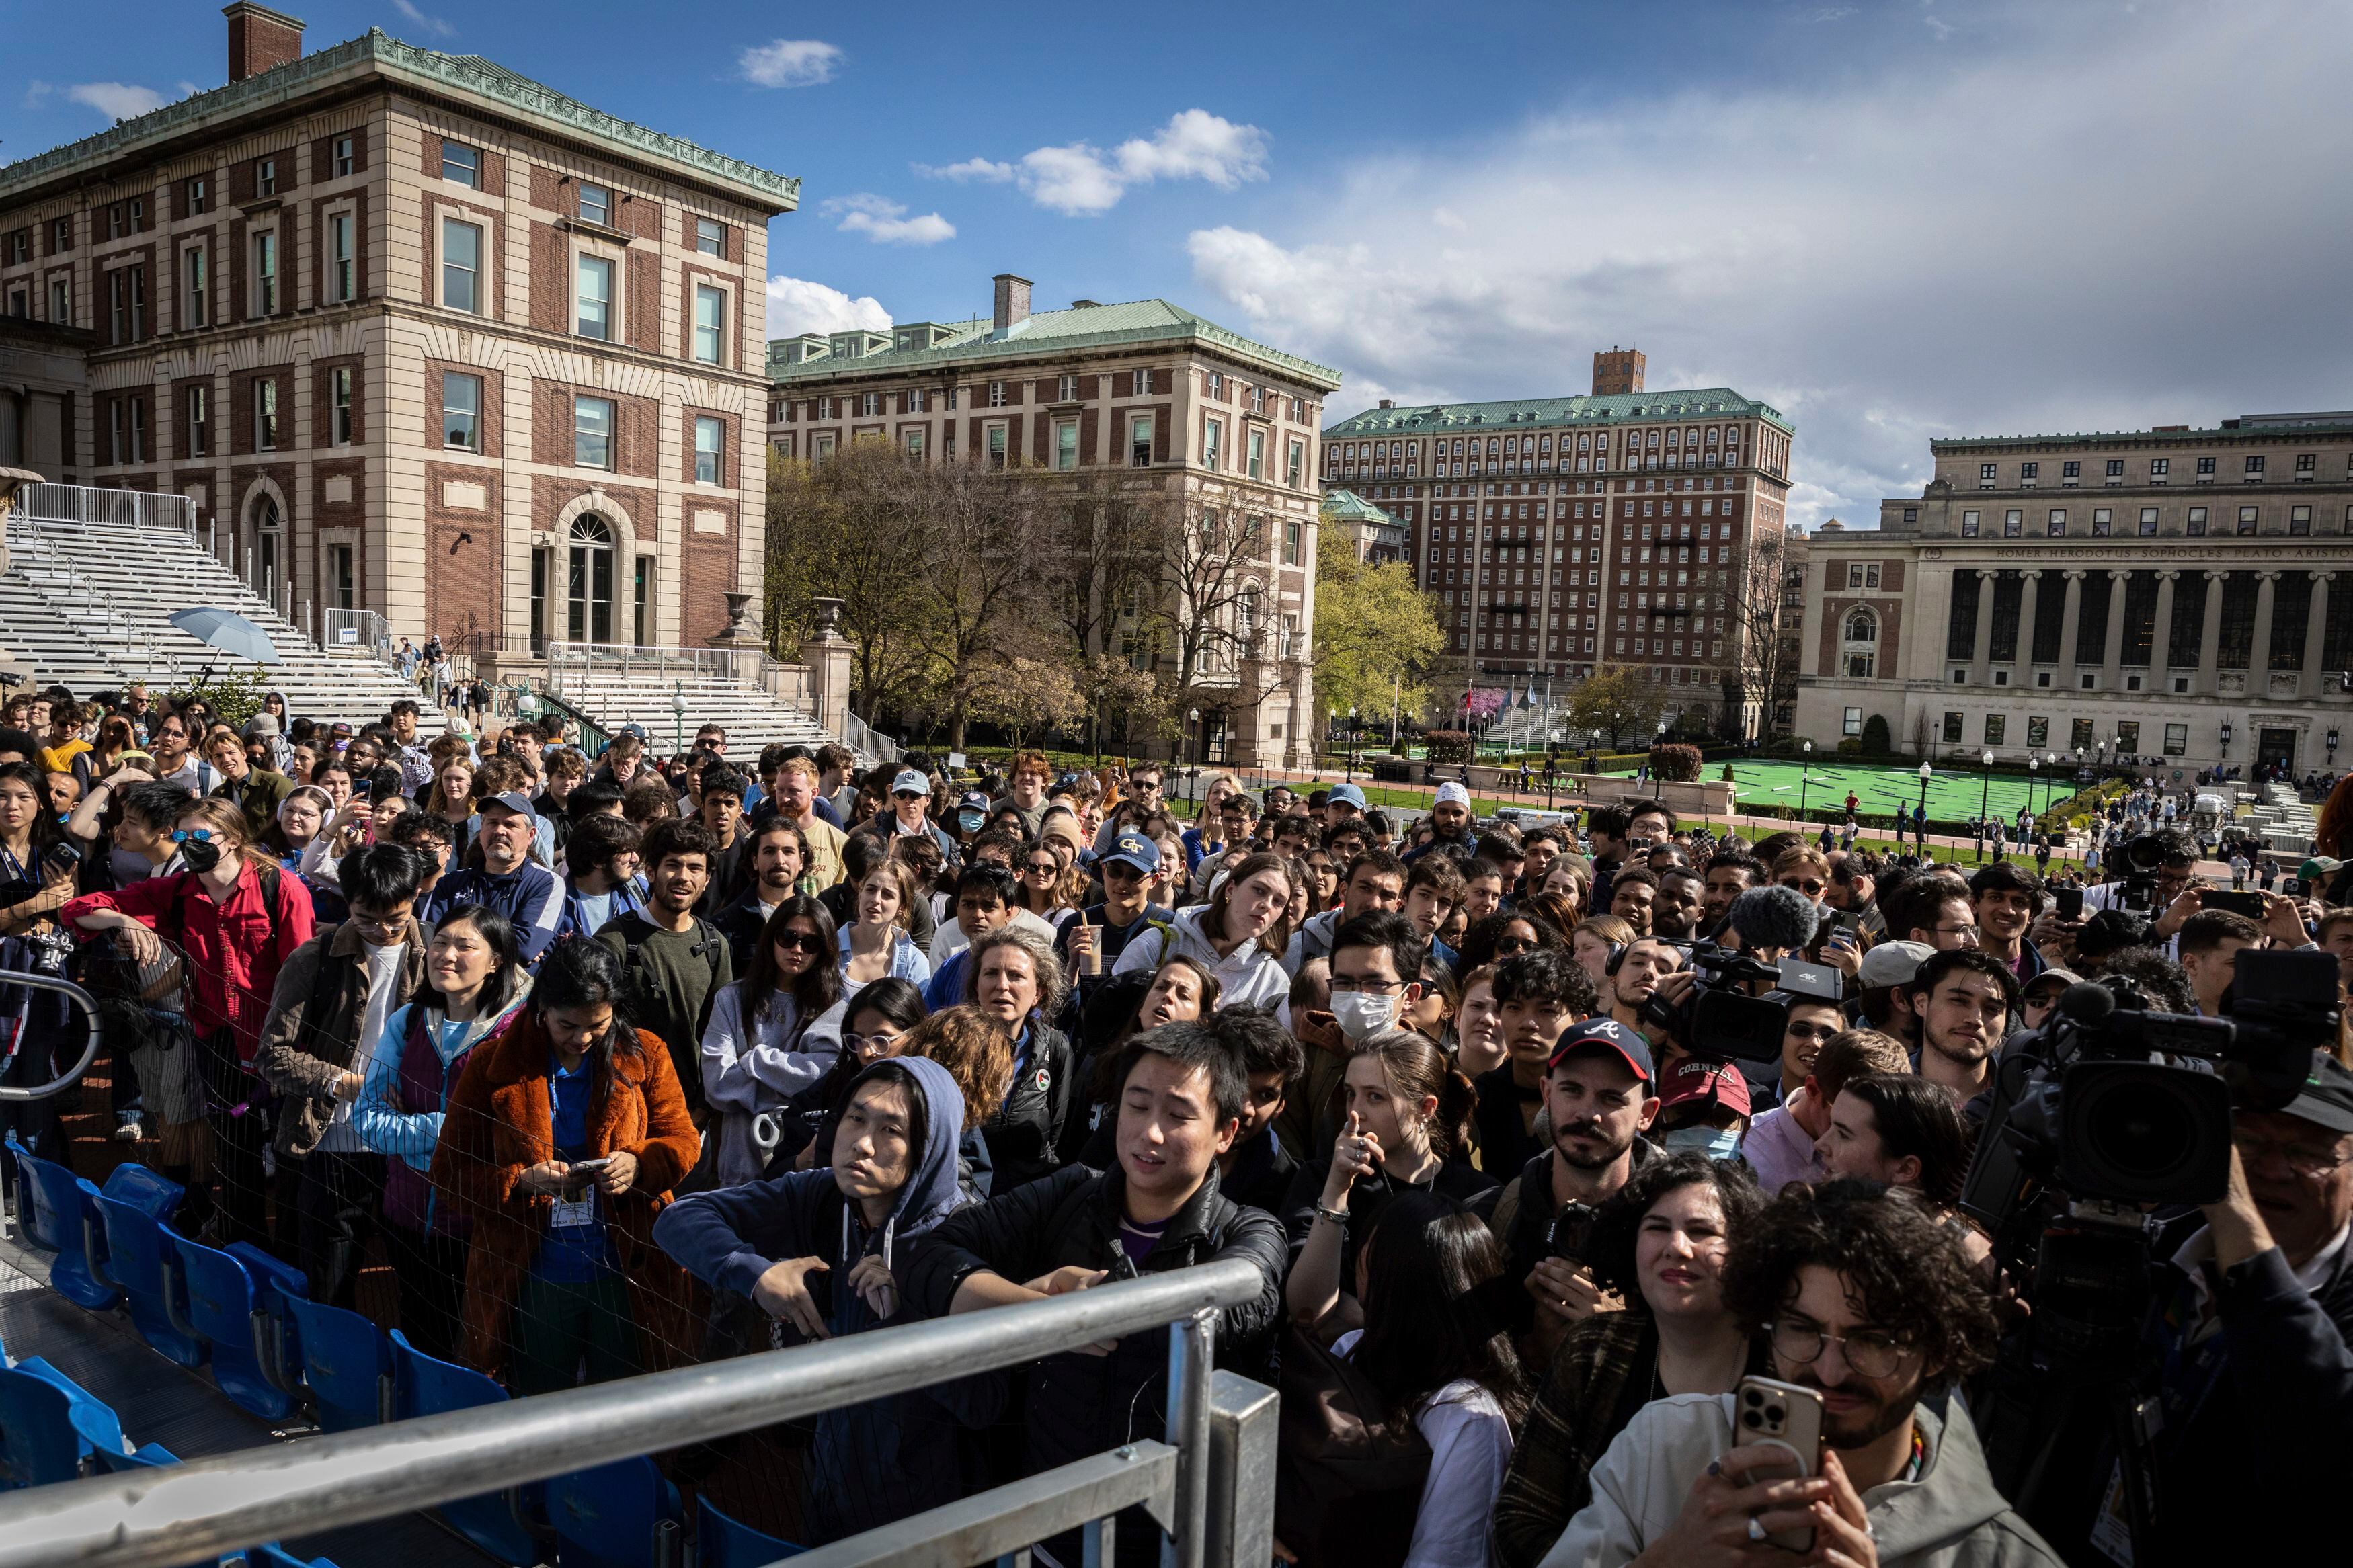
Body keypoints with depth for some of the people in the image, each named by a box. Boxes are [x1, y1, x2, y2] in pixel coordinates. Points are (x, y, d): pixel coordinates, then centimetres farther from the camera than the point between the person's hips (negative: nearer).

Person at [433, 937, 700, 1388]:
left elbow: (682, 1142, 2)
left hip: (627, 1271, 1)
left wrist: (637, 1164, -19)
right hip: (531, 1279, 0)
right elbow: (449, 1167, -3)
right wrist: (522, 1181, -19)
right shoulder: (493, 1064, -4)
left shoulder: (645, 1055, -1)